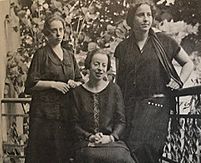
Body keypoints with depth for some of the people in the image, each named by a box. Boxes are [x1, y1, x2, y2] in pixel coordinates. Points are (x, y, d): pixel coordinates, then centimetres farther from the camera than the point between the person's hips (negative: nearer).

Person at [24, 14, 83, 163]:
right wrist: (54, 84, -13)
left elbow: (80, 81, 20)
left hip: (66, 112, 5)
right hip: (44, 112, -4)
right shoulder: (41, 54, -1)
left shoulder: (69, 55, 15)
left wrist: (74, 84, -1)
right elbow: (31, 84, -7)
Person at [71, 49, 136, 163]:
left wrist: (111, 137, -10)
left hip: (112, 141, 1)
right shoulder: (78, 92, 9)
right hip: (86, 143, 0)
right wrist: (89, 137, -11)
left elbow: (121, 121, 7)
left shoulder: (114, 89, 10)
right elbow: (75, 123, 5)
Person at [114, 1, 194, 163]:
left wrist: (179, 82, 1)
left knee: (141, 146, -17)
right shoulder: (123, 47, 12)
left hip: (157, 103, -2)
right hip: (130, 105, 3)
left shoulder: (164, 41, 6)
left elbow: (188, 63, 16)